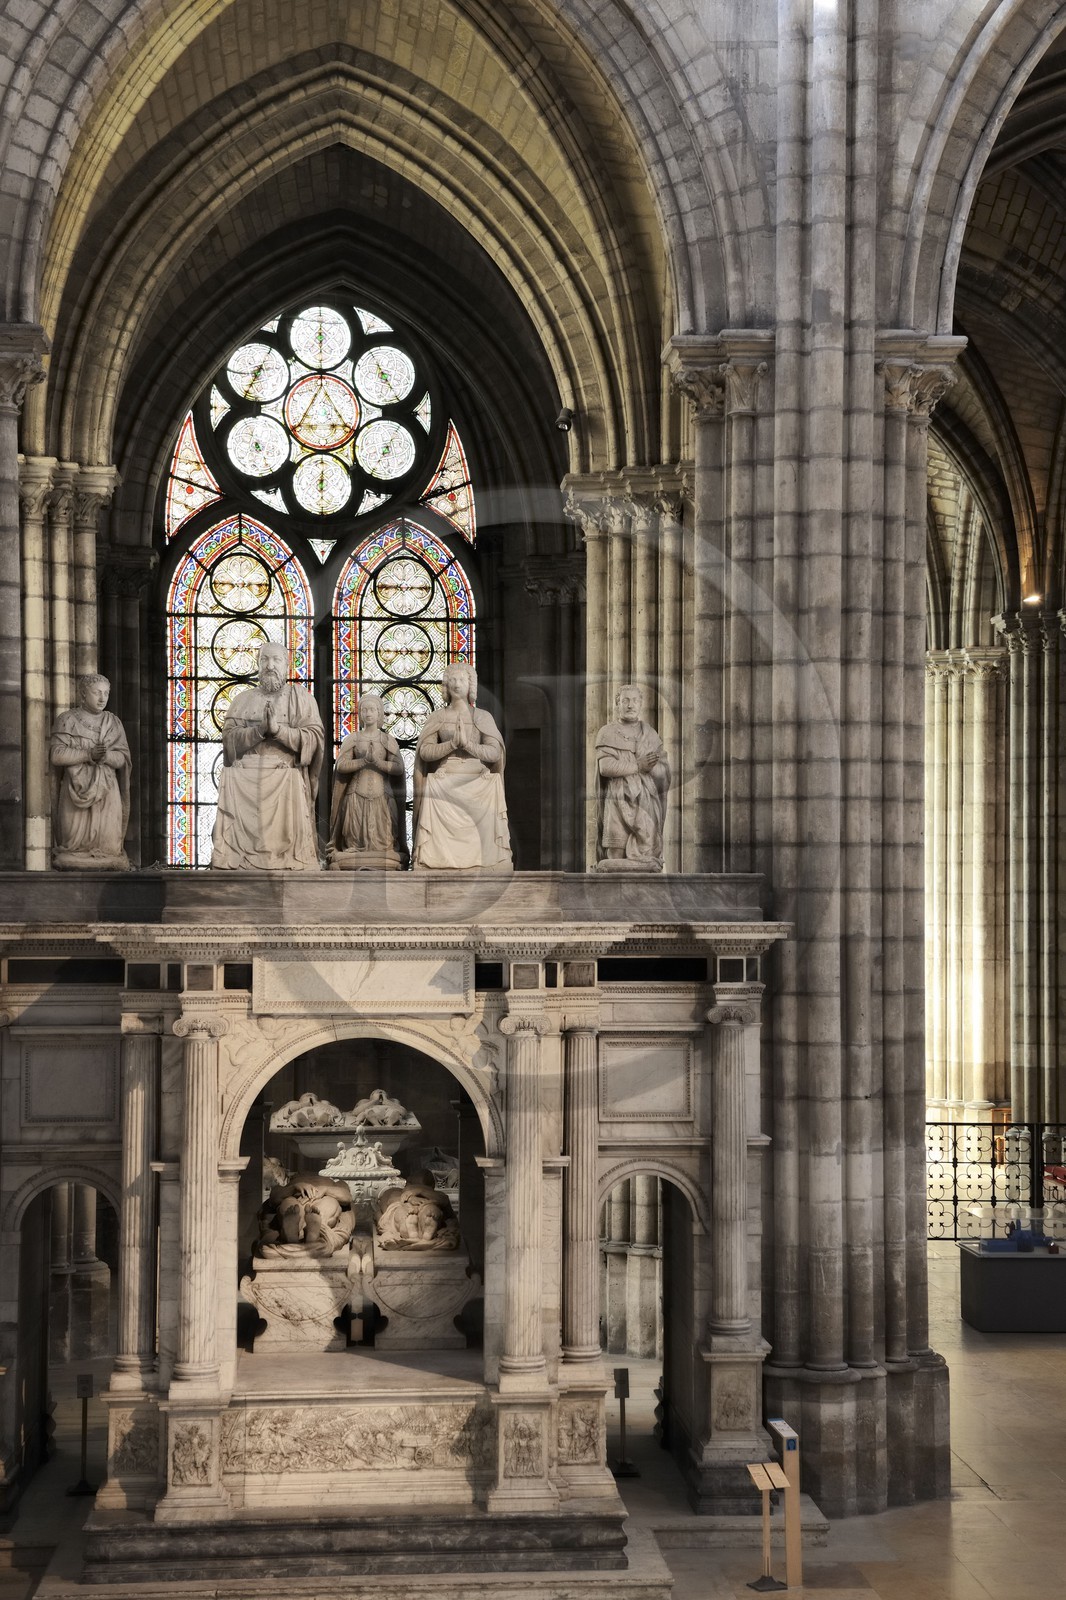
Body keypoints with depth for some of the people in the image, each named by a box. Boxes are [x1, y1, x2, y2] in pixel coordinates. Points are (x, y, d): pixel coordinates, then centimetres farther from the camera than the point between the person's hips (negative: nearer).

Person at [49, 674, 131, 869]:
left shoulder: (113, 722, 11)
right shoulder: (67, 720, 3)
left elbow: (123, 757, 4)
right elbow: (56, 755, -7)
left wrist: (105, 755, -17)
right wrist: (89, 754, -17)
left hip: (106, 791, 2)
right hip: (76, 789, -2)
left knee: (107, 845, -7)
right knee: (74, 844, -8)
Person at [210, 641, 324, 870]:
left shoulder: (301, 698, 10)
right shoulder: (243, 699, 16)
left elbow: (315, 737, -1)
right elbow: (229, 737, 4)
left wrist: (279, 729, -12)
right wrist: (260, 730, -11)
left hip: (286, 782, -2)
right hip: (244, 782, 2)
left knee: (284, 841, -10)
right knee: (242, 844, -8)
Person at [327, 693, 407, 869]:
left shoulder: (388, 740, 8)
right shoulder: (352, 739, 9)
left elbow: (398, 768, -3)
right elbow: (341, 765, -4)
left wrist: (378, 762, -18)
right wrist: (364, 760, -17)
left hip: (382, 797, 0)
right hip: (357, 796, 0)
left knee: (381, 841, -7)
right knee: (356, 844, -6)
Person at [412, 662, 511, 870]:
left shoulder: (483, 717, 9)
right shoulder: (437, 717, 10)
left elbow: (494, 752, -1)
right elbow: (425, 751, 0)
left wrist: (468, 744, -14)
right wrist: (452, 743, -14)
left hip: (478, 787, 0)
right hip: (446, 787, 0)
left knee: (480, 841, -8)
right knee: (444, 841, -10)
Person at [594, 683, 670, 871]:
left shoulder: (650, 733, 17)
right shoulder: (607, 732, 9)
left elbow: (663, 770, 9)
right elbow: (605, 766, -6)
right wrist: (638, 766, -9)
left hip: (646, 804, 2)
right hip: (617, 803, -2)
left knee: (646, 860, -8)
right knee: (616, 855, -8)